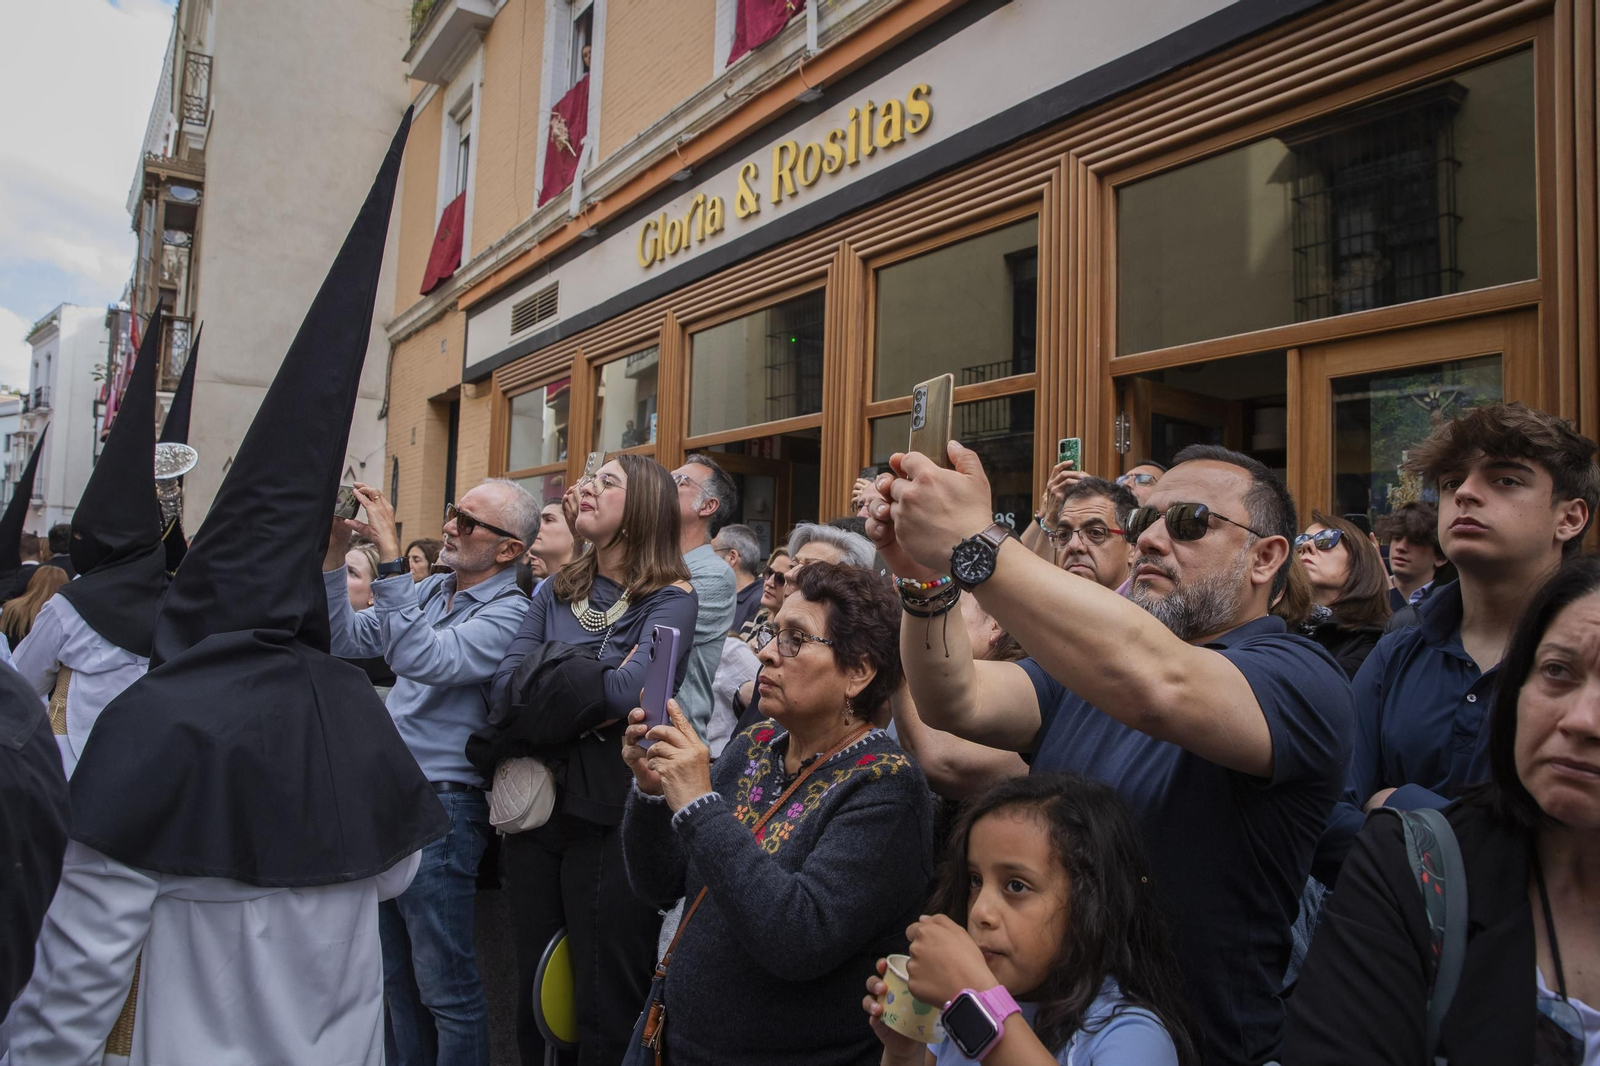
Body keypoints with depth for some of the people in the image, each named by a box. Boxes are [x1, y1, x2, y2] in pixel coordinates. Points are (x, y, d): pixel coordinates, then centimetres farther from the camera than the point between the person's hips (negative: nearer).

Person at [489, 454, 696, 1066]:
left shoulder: (670, 598, -6)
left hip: (611, 815, -5)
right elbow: (504, 689, -2)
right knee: (534, 994, 19)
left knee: (607, 1007, 6)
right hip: (535, 806, 6)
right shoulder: (556, 592, 10)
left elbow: (627, 691, -22)